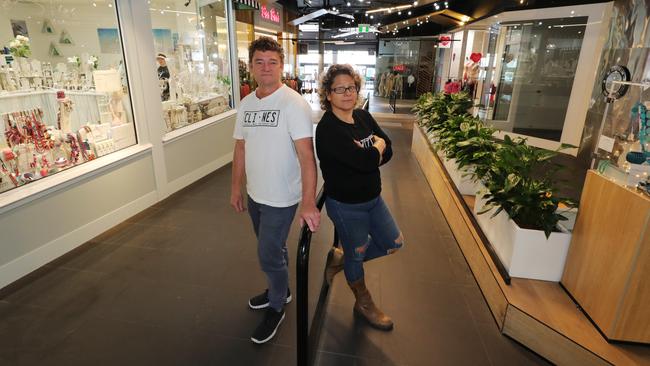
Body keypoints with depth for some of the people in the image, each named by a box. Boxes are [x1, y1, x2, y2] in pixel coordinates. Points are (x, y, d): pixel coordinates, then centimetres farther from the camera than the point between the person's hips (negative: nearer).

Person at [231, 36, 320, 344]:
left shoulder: (293, 104, -18)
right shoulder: (246, 103, 4)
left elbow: (306, 155, -25)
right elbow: (241, 147, 11)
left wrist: (309, 203, -32)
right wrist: (236, 187, 12)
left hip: (281, 198, -6)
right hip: (255, 195, 6)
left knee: (269, 255, 4)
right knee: (272, 249, 23)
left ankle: (276, 307, 30)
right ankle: (279, 290, 48)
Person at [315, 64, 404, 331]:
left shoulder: (363, 117, 1)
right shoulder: (328, 128, -23)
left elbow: (388, 152, -2)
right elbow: (365, 161, -31)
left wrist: (368, 155, -21)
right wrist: (377, 146, -11)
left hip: (373, 198, 8)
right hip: (347, 205, -7)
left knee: (394, 243, 17)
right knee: (357, 253, 13)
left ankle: (340, 258, 35)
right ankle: (363, 304, 41)